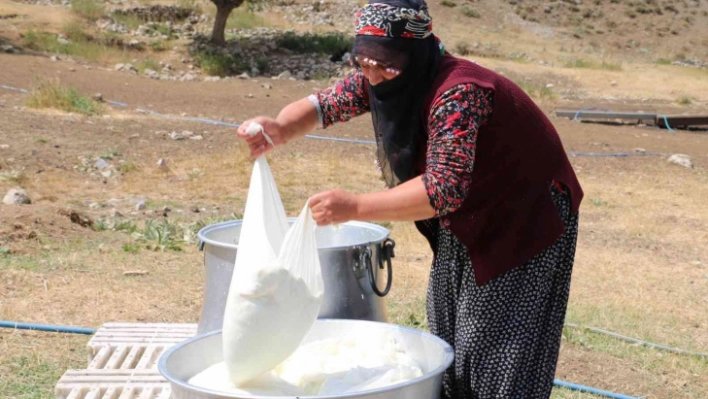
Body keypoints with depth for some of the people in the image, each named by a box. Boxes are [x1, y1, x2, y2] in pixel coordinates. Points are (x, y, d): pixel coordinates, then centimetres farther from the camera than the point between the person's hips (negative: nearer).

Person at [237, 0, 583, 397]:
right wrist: (281, 129, -28)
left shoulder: (459, 93, -34)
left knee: (496, 354, -5)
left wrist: (356, 207, -46)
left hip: (526, 220, -8)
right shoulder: (379, 78, -10)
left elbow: (445, 188, -42)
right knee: (447, 344, 15)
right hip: (464, 224, 8)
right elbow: (321, 105, -5)